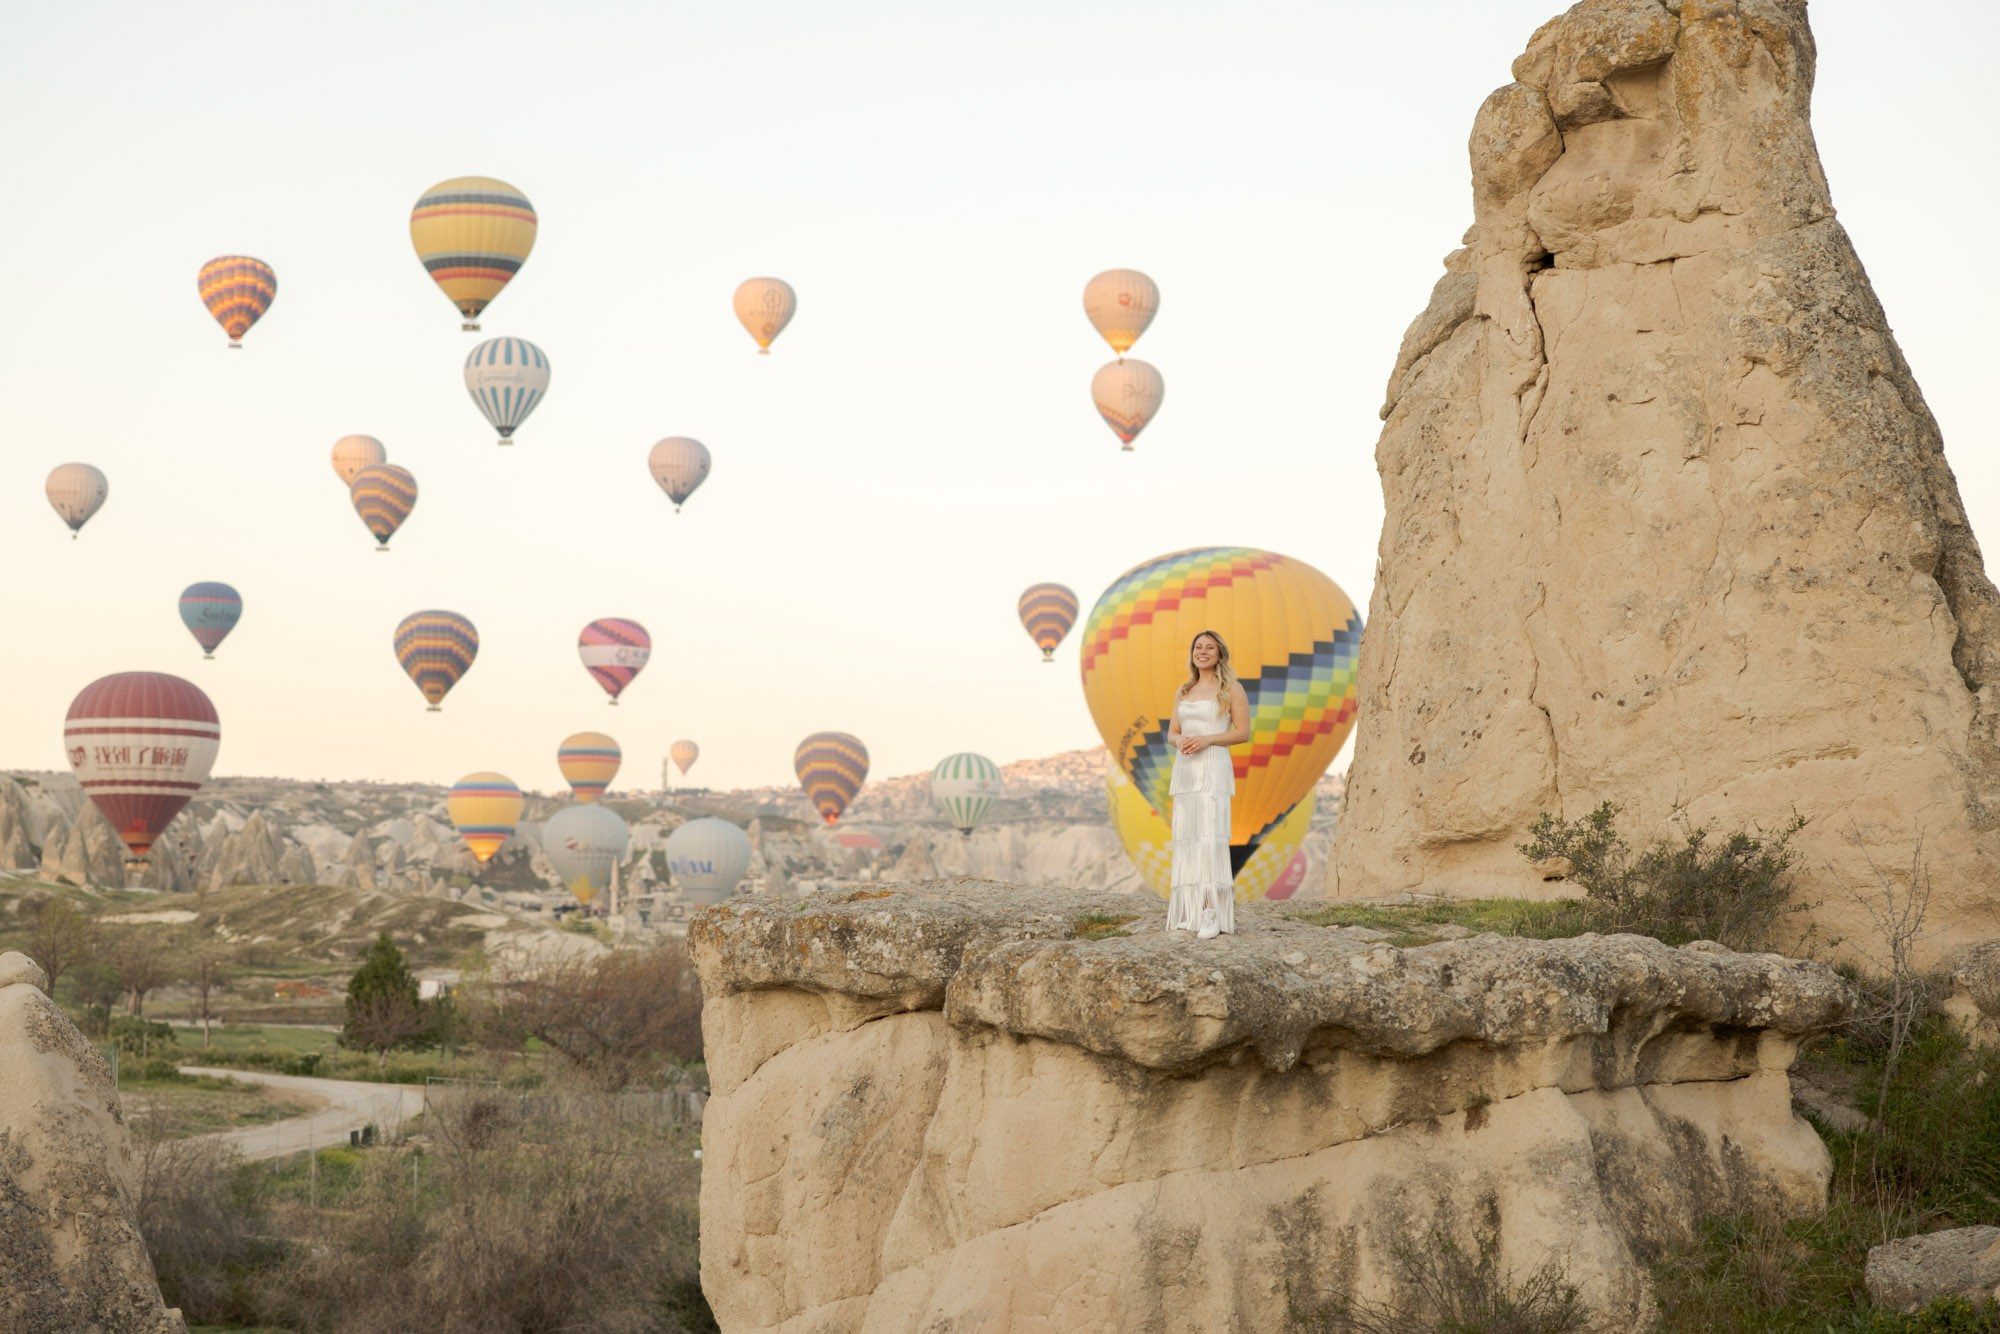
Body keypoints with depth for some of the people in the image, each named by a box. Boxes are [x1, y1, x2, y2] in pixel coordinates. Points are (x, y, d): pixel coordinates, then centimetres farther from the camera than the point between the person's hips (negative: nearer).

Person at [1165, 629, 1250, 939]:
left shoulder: (1231, 689, 0)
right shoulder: (1183, 691, 17)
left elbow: (1243, 732, -4)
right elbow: (1172, 733, 17)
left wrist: (1207, 740, -16)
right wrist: (1179, 741, -7)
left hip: (1213, 768, -6)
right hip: (1184, 769, 6)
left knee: (1210, 836, -15)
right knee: (1186, 837, 1)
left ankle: (1213, 913, -20)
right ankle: (1190, 909, 3)